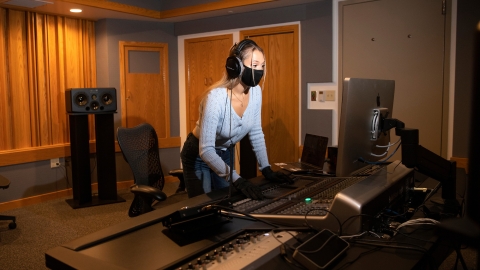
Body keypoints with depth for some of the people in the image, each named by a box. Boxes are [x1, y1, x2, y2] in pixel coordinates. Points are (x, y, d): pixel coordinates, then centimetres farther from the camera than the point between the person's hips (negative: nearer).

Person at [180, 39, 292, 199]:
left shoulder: (255, 91, -14)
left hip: (225, 154, 6)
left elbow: (256, 133, -2)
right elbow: (206, 150, -35)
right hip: (199, 156, -6)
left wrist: (266, 169, -8)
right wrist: (237, 180, -40)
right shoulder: (216, 97, -34)